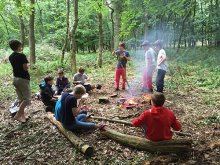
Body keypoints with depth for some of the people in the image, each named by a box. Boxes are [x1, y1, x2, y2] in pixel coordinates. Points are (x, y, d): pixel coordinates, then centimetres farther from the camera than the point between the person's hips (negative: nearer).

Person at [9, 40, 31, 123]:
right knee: (27, 99, -2)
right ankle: (18, 115, -8)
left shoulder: (11, 57, 8)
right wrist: (27, 64, 1)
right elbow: (25, 68, -19)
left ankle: (23, 116, 20)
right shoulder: (22, 56, -16)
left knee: (20, 99, 14)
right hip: (23, 79, -8)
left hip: (15, 78, 8)